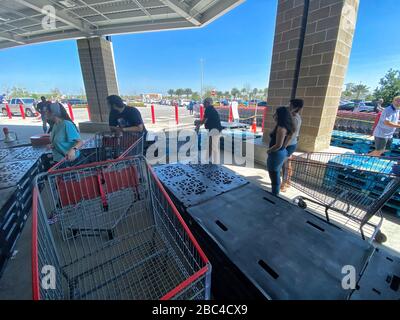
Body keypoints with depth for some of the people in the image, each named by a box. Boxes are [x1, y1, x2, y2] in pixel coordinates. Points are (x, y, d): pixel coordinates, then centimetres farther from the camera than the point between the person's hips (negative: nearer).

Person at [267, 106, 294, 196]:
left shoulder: (281, 128, -23)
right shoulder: (286, 126, 7)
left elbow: (278, 145, -28)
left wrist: (268, 151, -10)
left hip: (276, 154, -10)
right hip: (282, 152, 10)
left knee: (274, 177, 4)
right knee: (276, 175, 21)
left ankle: (274, 196, 20)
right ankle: (276, 194, 36)